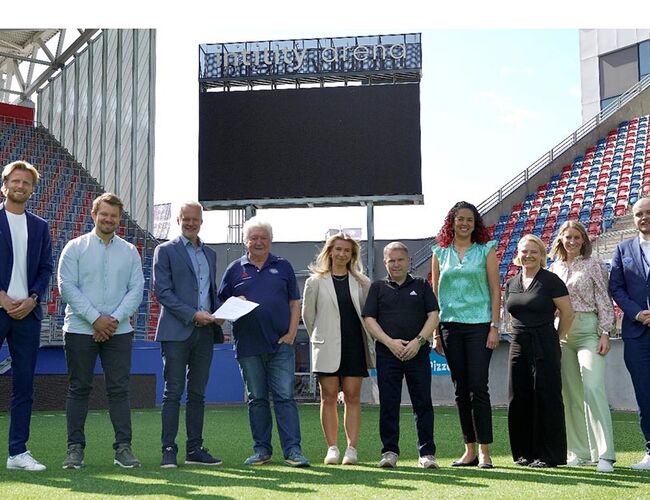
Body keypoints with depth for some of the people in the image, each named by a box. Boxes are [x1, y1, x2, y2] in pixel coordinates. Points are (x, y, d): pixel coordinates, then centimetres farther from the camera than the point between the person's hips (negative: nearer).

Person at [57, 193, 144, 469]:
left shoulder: (129, 251, 11)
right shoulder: (75, 247, 4)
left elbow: (136, 289, 4)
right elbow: (67, 287, -4)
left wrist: (115, 318, -9)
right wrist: (95, 318, -12)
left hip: (119, 330, 2)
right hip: (80, 329, -2)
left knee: (119, 389, 1)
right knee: (79, 389, 3)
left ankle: (123, 448, 4)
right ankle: (75, 448, 9)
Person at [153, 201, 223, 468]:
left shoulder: (210, 254, 18)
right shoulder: (165, 250, 1)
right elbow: (162, 291, -8)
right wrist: (192, 314, -15)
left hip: (204, 332, 5)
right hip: (177, 331, -5)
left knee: (198, 393, 8)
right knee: (173, 392, -4)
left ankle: (195, 449, 14)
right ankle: (169, 450, 0)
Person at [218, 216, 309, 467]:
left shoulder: (283, 267, 10)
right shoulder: (235, 269, 10)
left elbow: (295, 302, 9)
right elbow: (222, 304, 12)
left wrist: (291, 334, -2)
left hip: (280, 344, -1)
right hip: (248, 346, 1)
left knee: (285, 397, -4)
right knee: (256, 399, 8)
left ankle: (293, 450, -3)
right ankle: (262, 450, 16)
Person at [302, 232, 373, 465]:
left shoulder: (362, 283, 8)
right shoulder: (316, 282, 4)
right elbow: (307, 314, 10)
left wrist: (367, 342, 12)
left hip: (354, 347, 1)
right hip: (327, 349, -1)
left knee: (352, 397, 0)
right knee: (329, 397, 0)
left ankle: (351, 448, 3)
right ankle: (332, 448, 6)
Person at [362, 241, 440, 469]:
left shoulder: (421, 285, 11)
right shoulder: (378, 287, 11)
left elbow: (433, 316, 5)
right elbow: (369, 319, 3)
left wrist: (418, 341, -9)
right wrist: (389, 342, -9)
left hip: (418, 354, 0)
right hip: (387, 354, 0)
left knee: (423, 403, 0)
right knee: (388, 404, 2)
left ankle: (427, 452, 6)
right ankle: (390, 452, 10)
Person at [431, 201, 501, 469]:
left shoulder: (486, 250, 4)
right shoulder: (440, 253, 10)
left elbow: (495, 290, 1)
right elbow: (434, 293, 11)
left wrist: (495, 326, -7)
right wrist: (435, 331, 5)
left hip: (479, 325, -3)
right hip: (450, 326, 3)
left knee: (478, 388, -7)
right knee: (461, 390, 6)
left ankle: (484, 450, 1)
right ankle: (470, 449, 14)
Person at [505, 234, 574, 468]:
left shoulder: (551, 281, -6)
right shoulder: (511, 284, 12)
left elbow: (568, 313, -4)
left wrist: (555, 340, 3)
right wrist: (522, 334, 15)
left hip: (544, 345, -6)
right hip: (518, 344, 6)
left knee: (546, 398, -3)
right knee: (519, 400, 6)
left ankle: (549, 455, 6)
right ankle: (525, 452, 18)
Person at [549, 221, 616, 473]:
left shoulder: (593, 266, 4)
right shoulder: (554, 269, 15)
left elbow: (604, 302, 0)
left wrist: (605, 333, -9)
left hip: (588, 331, -4)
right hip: (561, 333, 5)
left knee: (593, 388, -16)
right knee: (570, 393, 5)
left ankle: (604, 454, -16)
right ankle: (579, 451, 13)